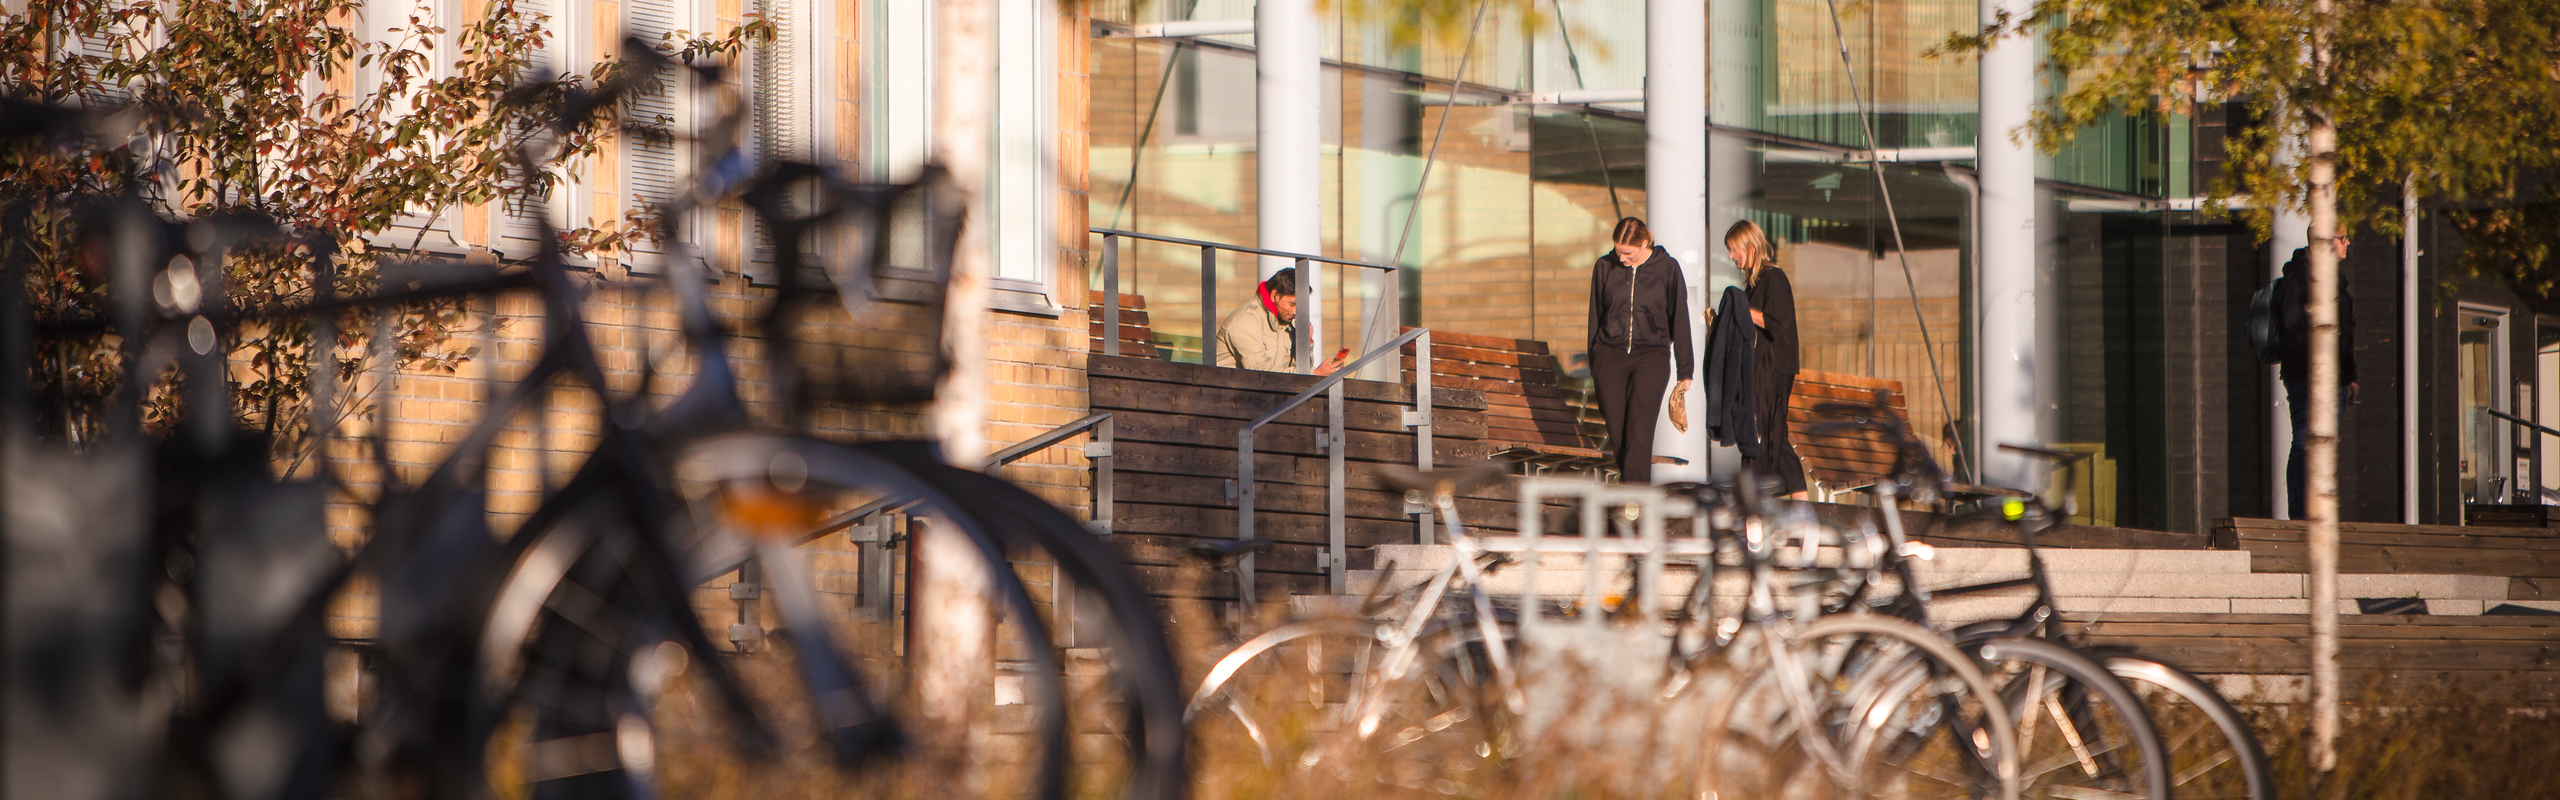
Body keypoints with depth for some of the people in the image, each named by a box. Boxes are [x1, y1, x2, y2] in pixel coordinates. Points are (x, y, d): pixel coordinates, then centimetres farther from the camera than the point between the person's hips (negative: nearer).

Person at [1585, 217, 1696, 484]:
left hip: (1651, 356, -3)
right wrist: (1593, 366, 13)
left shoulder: (1667, 269, -1)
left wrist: (1685, 372, 7)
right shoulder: (1604, 267, 4)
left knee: (1639, 435, -14)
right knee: (1617, 434, 1)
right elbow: (1595, 318, 12)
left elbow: (1679, 321, 5)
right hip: (1610, 356, 3)